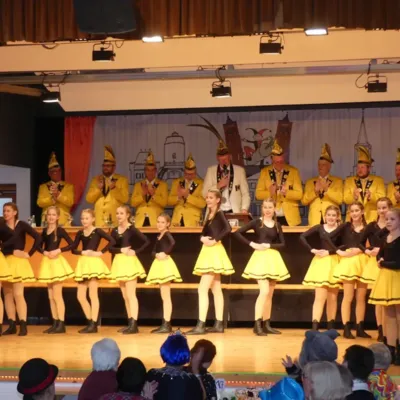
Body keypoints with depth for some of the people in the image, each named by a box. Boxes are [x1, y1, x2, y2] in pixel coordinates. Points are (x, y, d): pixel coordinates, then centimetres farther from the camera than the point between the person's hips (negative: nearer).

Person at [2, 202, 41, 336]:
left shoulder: (21, 225, -4)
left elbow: (37, 237, -9)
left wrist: (29, 254, -10)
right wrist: (12, 251, -9)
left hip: (18, 262, -5)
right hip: (5, 262, 5)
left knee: (18, 294, -9)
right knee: (7, 294, 5)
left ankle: (23, 325, -7)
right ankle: (12, 325, 10)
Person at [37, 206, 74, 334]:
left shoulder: (60, 230, -8)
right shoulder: (44, 231, 10)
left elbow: (72, 244, -13)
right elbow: (39, 246, 13)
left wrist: (58, 250, -19)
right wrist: (44, 252, -7)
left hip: (57, 262, -7)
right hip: (47, 263, 7)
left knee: (57, 295, -6)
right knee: (50, 296, 9)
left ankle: (61, 324, -3)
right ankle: (55, 323, 14)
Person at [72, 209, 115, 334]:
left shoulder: (97, 231, -4)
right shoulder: (80, 233, 10)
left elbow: (112, 241, -15)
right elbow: (73, 249, 8)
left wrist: (101, 252, -16)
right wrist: (82, 252, -10)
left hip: (94, 263, -6)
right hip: (83, 263, 6)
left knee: (93, 295, -4)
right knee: (80, 296, 5)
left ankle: (94, 324, 0)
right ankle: (90, 322, 15)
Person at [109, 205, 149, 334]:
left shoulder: (132, 229, -8)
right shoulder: (114, 231, 9)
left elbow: (146, 241, -14)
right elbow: (111, 248, 2)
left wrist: (136, 251, -18)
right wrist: (121, 250, -14)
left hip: (130, 262, -7)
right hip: (119, 263, 7)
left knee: (131, 295, -10)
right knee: (125, 296, 10)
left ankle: (134, 324, -12)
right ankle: (130, 323, 15)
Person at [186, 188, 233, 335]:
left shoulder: (219, 214, -11)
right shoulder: (209, 215, 16)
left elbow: (227, 229, -28)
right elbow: (203, 233, 14)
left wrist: (215, 240, -22)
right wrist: (202, 238, -8)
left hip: (214, 252, -10)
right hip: (209, 252, 10)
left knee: (203, 289, -14)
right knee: (216, 289, 11)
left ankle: (201, 325, -17)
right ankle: (219, 324, 14)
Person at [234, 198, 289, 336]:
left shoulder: (277, 225, 9)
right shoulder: (257, 222, -1)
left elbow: (282, 244, 4)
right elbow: (237, 233, -4)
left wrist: (269, 245, -11)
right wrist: (252, 244, -12)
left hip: (273, 259, 5)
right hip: (260, 258, -5)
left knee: (270, 294, 9)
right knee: (264, 291, -17)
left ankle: (266, 324, 17)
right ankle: (257, 324, -14)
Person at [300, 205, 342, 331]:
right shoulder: (319, 228, 1)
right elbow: (302, 237, -4)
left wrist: (329, 252, -17)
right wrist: (312, 250, -11)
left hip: (335, 263, 1)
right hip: (321, 262, -1)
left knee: (333, 297, 8)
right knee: (320, 296, -6)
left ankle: (331, 326, 16)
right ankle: (315, 326, -10)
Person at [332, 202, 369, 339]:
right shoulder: (345, 227, 3)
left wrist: (362, 250, -18)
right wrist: (339, 252, -9)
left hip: (363, 263, 2)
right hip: (348, 262, -2)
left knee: (361, 298, 6)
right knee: (348, 297, -3)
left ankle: (360, 329, 13)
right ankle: (346, 329, -2)